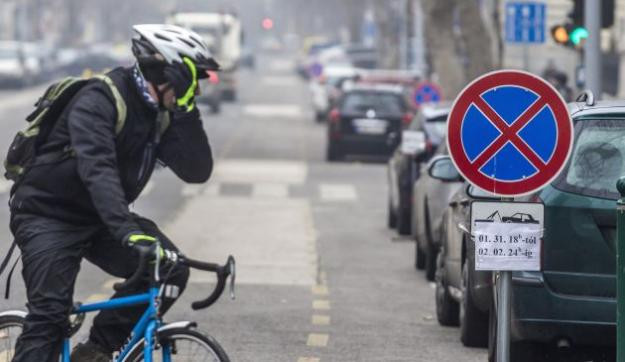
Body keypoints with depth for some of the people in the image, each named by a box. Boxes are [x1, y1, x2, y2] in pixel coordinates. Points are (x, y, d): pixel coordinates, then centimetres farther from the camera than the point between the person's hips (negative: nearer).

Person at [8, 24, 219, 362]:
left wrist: (186, 111, -19)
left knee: (170, 270, -12)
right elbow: (97, 169, -37)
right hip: (48, 215, -7)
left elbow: (197, 171, -8)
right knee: (50, 314, -18)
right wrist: (127, 230, -48)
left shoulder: (161, 116, 1)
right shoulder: (100, 99, -23)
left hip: (99, 218, 7)